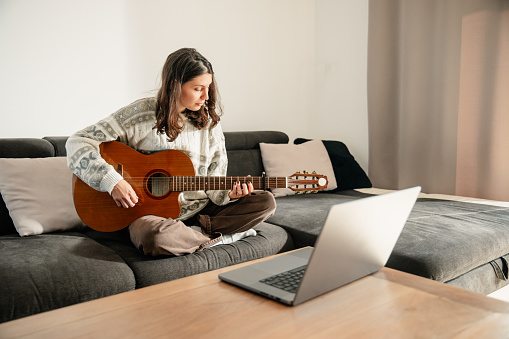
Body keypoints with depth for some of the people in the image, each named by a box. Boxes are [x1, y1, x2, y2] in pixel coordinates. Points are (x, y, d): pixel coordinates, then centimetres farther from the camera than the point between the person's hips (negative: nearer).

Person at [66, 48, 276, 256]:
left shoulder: (209, 121, 3)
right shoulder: (141, 114, -10)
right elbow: (78, 143, -11)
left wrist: (228, 194, -17)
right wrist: (112, 181, -23)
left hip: (200, 210, 4)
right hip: (152, 212, -4)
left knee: (265, 202, -10)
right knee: (154, 236, -41)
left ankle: (194, 231, -16)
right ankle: (221, 237, -14)